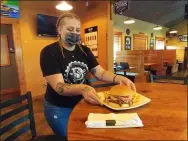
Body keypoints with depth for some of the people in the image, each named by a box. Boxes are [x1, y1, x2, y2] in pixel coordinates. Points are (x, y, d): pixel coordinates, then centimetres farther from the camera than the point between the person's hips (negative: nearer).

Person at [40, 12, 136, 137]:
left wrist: (118, 78, -24)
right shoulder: (49, 52, -17)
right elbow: (58, 86, -27)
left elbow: (100, 73, -5)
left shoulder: (85, 50, 0)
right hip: (59, 109, -4)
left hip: (82, 104, 5)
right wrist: (82, 89, -45)